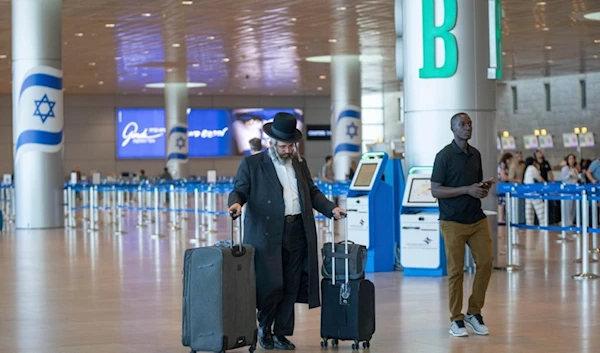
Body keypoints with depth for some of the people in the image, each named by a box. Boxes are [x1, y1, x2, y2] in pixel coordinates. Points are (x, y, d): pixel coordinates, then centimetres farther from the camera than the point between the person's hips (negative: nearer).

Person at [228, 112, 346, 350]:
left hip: (296, 232, 5)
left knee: (291, 287, 5)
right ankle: (264, 326, 16)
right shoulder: (252, 164, 3)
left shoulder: (299, 164, 17)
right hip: (267, 234, -5)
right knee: (271, 285, -9)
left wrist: (331, 209, 7)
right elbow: (239, 190, 0)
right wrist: (236, 203, -22)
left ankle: (281, 334, 15)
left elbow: (312, 192, 21)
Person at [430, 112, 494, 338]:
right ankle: (456, 319, 9)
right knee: (456, 271, -1)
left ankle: (474, 313, 13)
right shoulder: (444, 156, -8)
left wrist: (484, 188, -1)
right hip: (453, 222, -6)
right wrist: (467, 190, -19)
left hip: (477, 219, 6)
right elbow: (435, 190, -12)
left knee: (486, 262, -2)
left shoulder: (475, 154, 11)